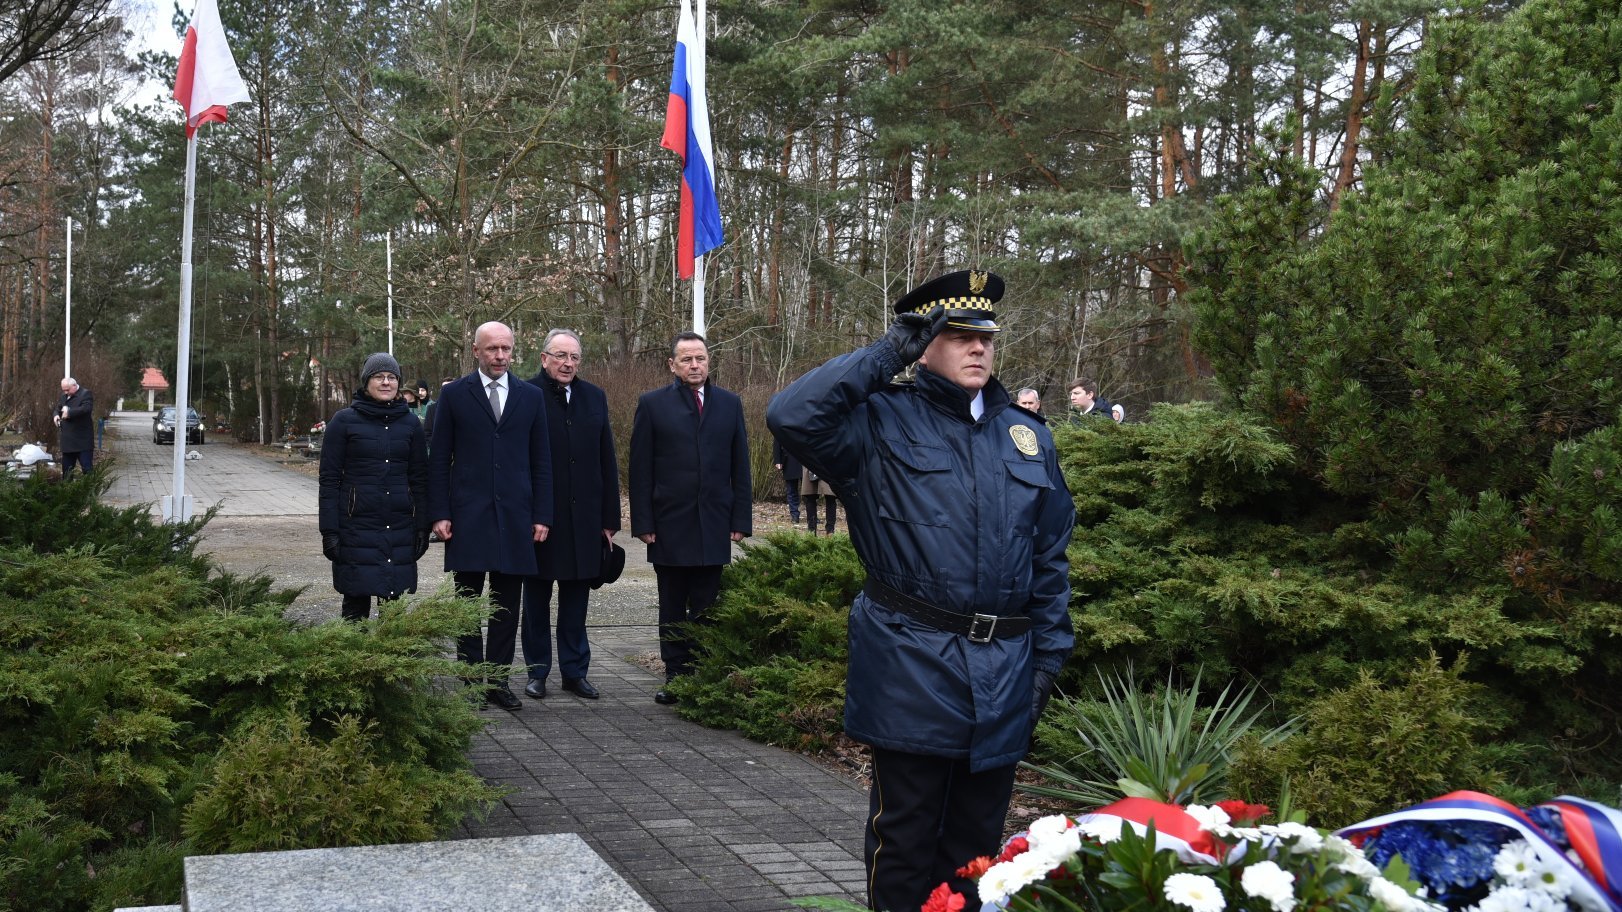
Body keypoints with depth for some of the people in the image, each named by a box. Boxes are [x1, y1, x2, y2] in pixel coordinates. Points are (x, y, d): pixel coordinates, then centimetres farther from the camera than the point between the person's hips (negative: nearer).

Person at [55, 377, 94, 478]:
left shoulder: (85, 394, -9)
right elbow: (57, 409, 24)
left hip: (83, 440, -7)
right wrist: (56, 415, 0)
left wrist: (69, 412, -27)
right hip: (67, 440, 7)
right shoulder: (63, 397, 14)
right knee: (66, 469, 14)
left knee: (87, 469, -6)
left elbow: (86, 408, -24)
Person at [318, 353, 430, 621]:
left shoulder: (410, 423, 8)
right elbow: (329, 478, -1)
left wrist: (422, 528, 5)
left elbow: (420, 478, 10)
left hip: (400, 526, 2)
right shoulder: (344, 421, 0)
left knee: (395, 599, 3)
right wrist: (329, 531, -7)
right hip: (357, 526, -2)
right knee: (356, 599, 0)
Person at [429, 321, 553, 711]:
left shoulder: (531, 397, 8)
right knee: (468, 600, 3)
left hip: (515, 515, 2)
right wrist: (439, 514, -5)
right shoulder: (454, 395, 3)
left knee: (507, 604, 5)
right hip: (468, 515, -2)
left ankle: (498, 681, 13)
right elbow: (438, 459, 2)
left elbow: (541, 460, 9)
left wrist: (542, 515, 2)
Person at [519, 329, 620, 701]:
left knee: (576, 598, 11)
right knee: (537, 597, 9)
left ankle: (575, 671, 20)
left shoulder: (594, 398, 8)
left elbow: (607, 462, 9)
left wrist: (609, 518, 6)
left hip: (583, 517, 4)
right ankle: (537, 671, 19)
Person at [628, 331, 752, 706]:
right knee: (673, 609, 7)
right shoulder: (652, 404, 2)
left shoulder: (730, 404, 8)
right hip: (669, 526, -1)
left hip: (714, 526, 1)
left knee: (707, 608, 4)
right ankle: (676, 675, 15)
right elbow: (640, 469, 0)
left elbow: (740, 466, 8)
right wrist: (643, 522, -6)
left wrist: (740, 520, 2)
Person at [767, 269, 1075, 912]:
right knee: (905, 835, 7)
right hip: (911, 665, -4)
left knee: (977, 835, 16)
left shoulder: (1029, 435, 12)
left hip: (1003, 674, 5)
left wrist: (1049, 653, 9)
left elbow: (1050, 554, 14)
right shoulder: (881, 422, -3)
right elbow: (791, 416, -21)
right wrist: (887, 354, -15)